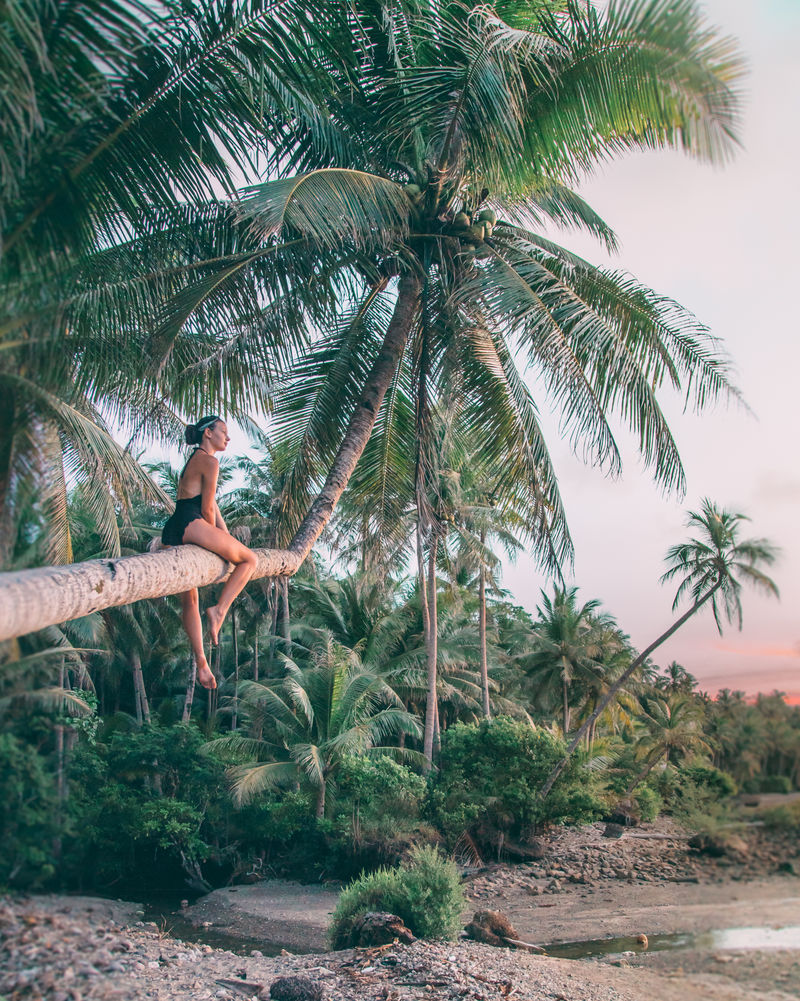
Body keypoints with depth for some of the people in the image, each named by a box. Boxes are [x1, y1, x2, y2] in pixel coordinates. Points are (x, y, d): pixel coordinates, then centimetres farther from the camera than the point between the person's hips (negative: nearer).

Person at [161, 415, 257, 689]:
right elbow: (207, 508, -5)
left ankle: (200, 662, 11)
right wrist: (216, 543, 9)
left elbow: (213, 506, 27)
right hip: (190, 524, -10)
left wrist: (226, 541, 25)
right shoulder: (209, 462, -2)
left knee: (189, 600, 11)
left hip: (171, 534, 10)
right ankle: (219, 610, -4)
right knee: (249, 559, 4)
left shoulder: (193, 461, 29)